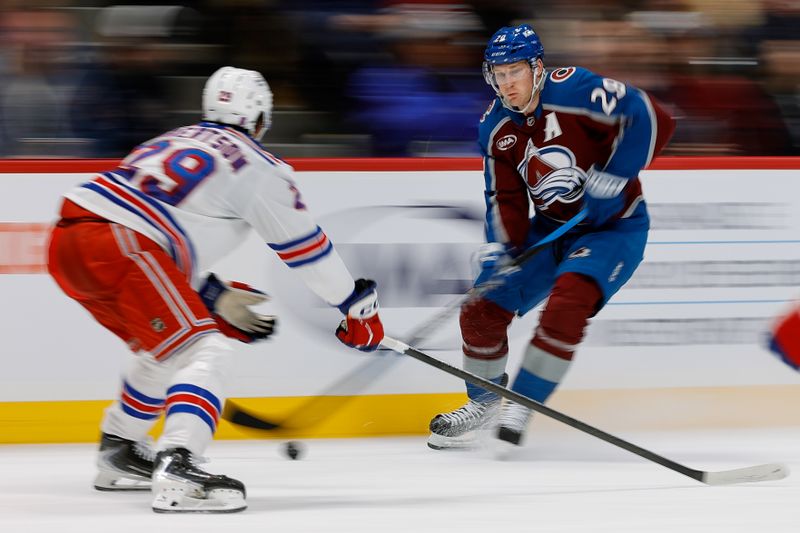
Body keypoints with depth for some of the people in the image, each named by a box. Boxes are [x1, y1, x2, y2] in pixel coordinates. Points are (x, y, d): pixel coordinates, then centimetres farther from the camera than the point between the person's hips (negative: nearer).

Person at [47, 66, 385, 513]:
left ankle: (118, 456, 38)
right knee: (205, 353, -10)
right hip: (118, 248, -9)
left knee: (165, 349, 28)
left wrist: (215, 298, 35)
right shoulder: (256, 165, 8)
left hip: (68, 241, 9)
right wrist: (359, 306, 21)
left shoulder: (175, 141, 30)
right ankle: (176, 472, -30)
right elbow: (306, 247, 12)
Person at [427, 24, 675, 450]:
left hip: (614, 227, -6)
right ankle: (482, 403, 22)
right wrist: (499, 248, -13)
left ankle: (521, 406, -17)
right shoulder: (495, 128, -3)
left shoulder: (573, 91, -24)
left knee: (567, 303, -31)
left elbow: (652, 119, -29)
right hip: (551, 228, 7)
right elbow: (505, 200, 4)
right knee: (483, 308, -2)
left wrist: (610, 179, -31)